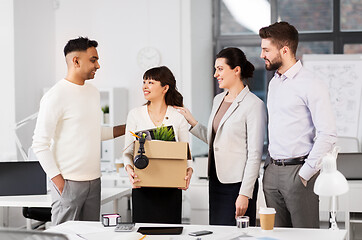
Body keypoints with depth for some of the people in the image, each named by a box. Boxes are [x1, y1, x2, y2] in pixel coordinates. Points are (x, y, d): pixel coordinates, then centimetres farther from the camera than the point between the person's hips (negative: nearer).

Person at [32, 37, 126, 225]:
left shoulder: (93, 91, 13)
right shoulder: (55, 96, -11)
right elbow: (39, 145, -13)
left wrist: (126, 129, 15)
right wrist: (58, 180, -17)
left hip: (94, 180, 7)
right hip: (68, 183, -7)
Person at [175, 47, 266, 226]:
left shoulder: (254, 105, -12)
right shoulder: (218, 99, 13)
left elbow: (255, 154, -15)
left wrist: (245, 194, -18)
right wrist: (191, 122, 13)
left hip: (237, 183, -8)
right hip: (216, 181, 8)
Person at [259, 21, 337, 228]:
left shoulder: (311, 85, -11)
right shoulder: (274, 83, 16)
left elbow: (328, 135, -16)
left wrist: (305, 173, -15)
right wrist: (271, 165, 13)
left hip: (297, 170, -7)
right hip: (272, 172, 8)